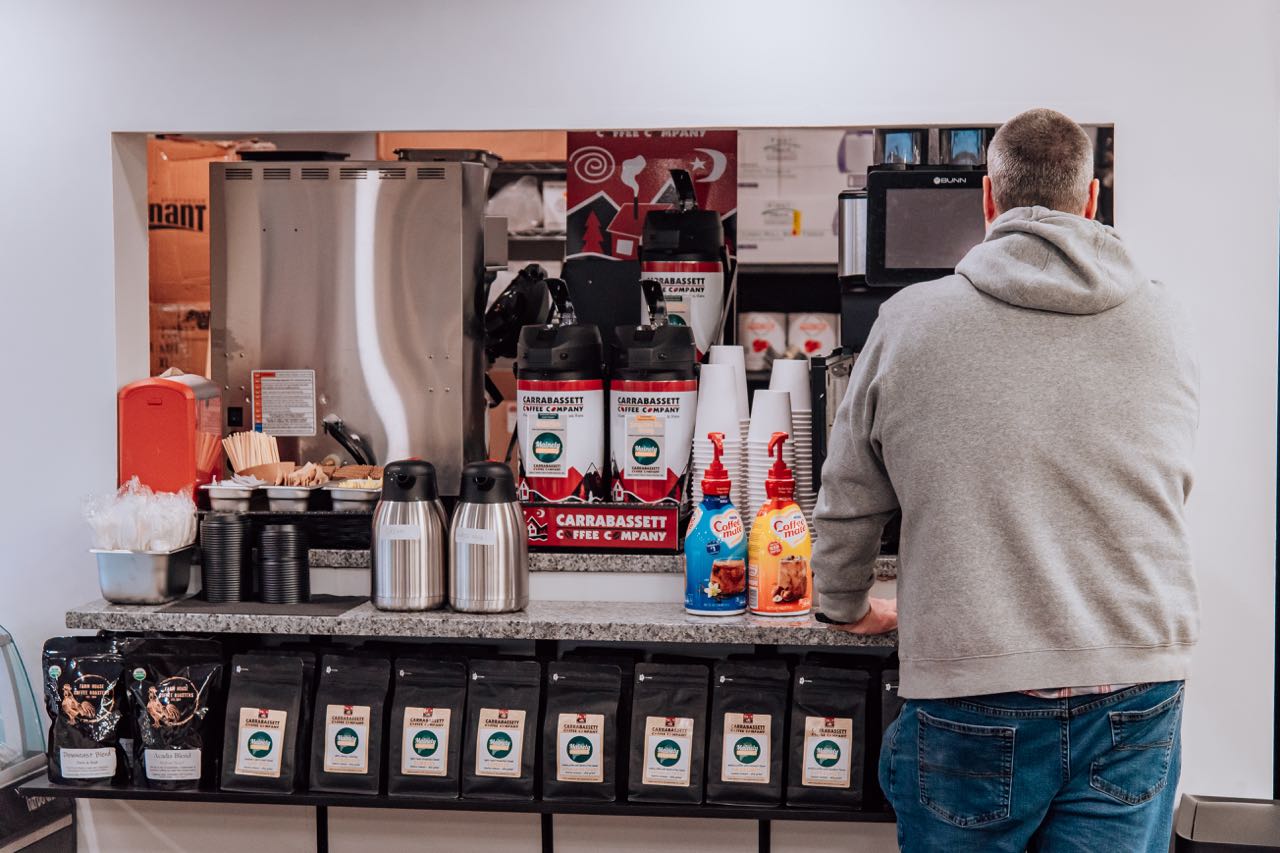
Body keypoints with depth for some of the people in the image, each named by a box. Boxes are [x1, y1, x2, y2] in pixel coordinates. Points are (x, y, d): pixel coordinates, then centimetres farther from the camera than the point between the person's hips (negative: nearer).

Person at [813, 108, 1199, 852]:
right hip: (1137, 690, 2)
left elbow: (849, 501, 6)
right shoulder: (1165, 325, 4)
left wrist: (848, 608, 25)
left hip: (971, 693, -1)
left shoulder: (910, 321, -2)